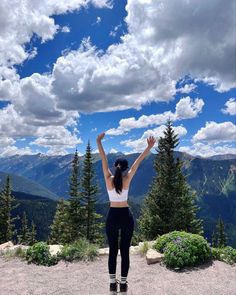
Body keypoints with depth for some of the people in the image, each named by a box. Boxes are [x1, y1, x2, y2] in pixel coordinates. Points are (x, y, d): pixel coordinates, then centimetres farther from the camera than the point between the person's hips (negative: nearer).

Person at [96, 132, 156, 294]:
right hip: (126, 216, -1)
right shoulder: (127, 179, -9)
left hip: (112, 216, 1)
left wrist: (99, 142, -6)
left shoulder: (109, 179, -8)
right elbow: (138, 161, -9)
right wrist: (149, 147, -8)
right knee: (125, 251, 8)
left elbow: (104, 159, -8)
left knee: (113, 250, 11)